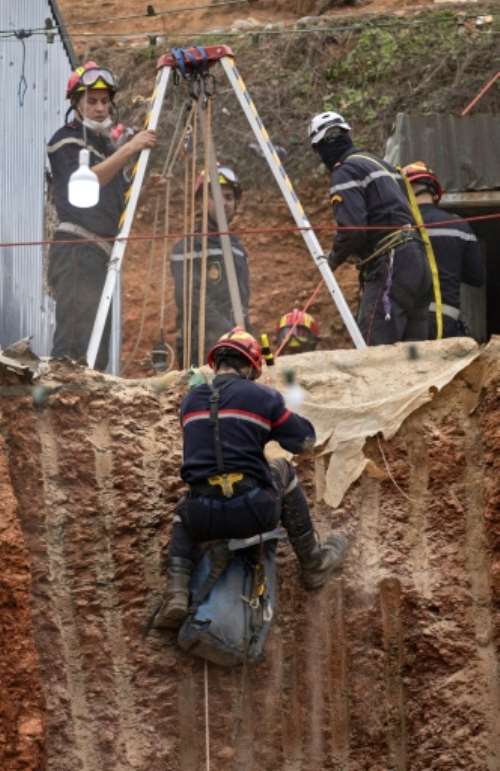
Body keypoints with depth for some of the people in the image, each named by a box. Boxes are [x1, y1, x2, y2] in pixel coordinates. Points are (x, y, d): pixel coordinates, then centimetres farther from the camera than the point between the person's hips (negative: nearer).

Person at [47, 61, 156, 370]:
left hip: (100, 252, 9)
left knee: (96, 352, 6)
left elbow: (119, 197, 28)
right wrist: (129, 149, -32)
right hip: (75, 254, -9)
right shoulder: (66, 140, -4)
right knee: (74, 345, -17)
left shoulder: (106, 144, 21)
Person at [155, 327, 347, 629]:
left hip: (203, 517, 3)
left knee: (183, 516, 39)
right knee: (284, 471, 28)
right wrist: (282, 416, 31)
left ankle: (177, 593, 14)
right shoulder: (263, 398, 1)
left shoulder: (191, 401, 13)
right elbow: (305, 440, 10)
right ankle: (314, 563, 35)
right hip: (254, 512, -3)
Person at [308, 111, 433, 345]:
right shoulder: (379, 162, 23)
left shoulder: (346, 172, -6)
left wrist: (334, 258, 2)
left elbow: (352, 228, -16)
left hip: (389, 265, -9)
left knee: (373, 350, -14)